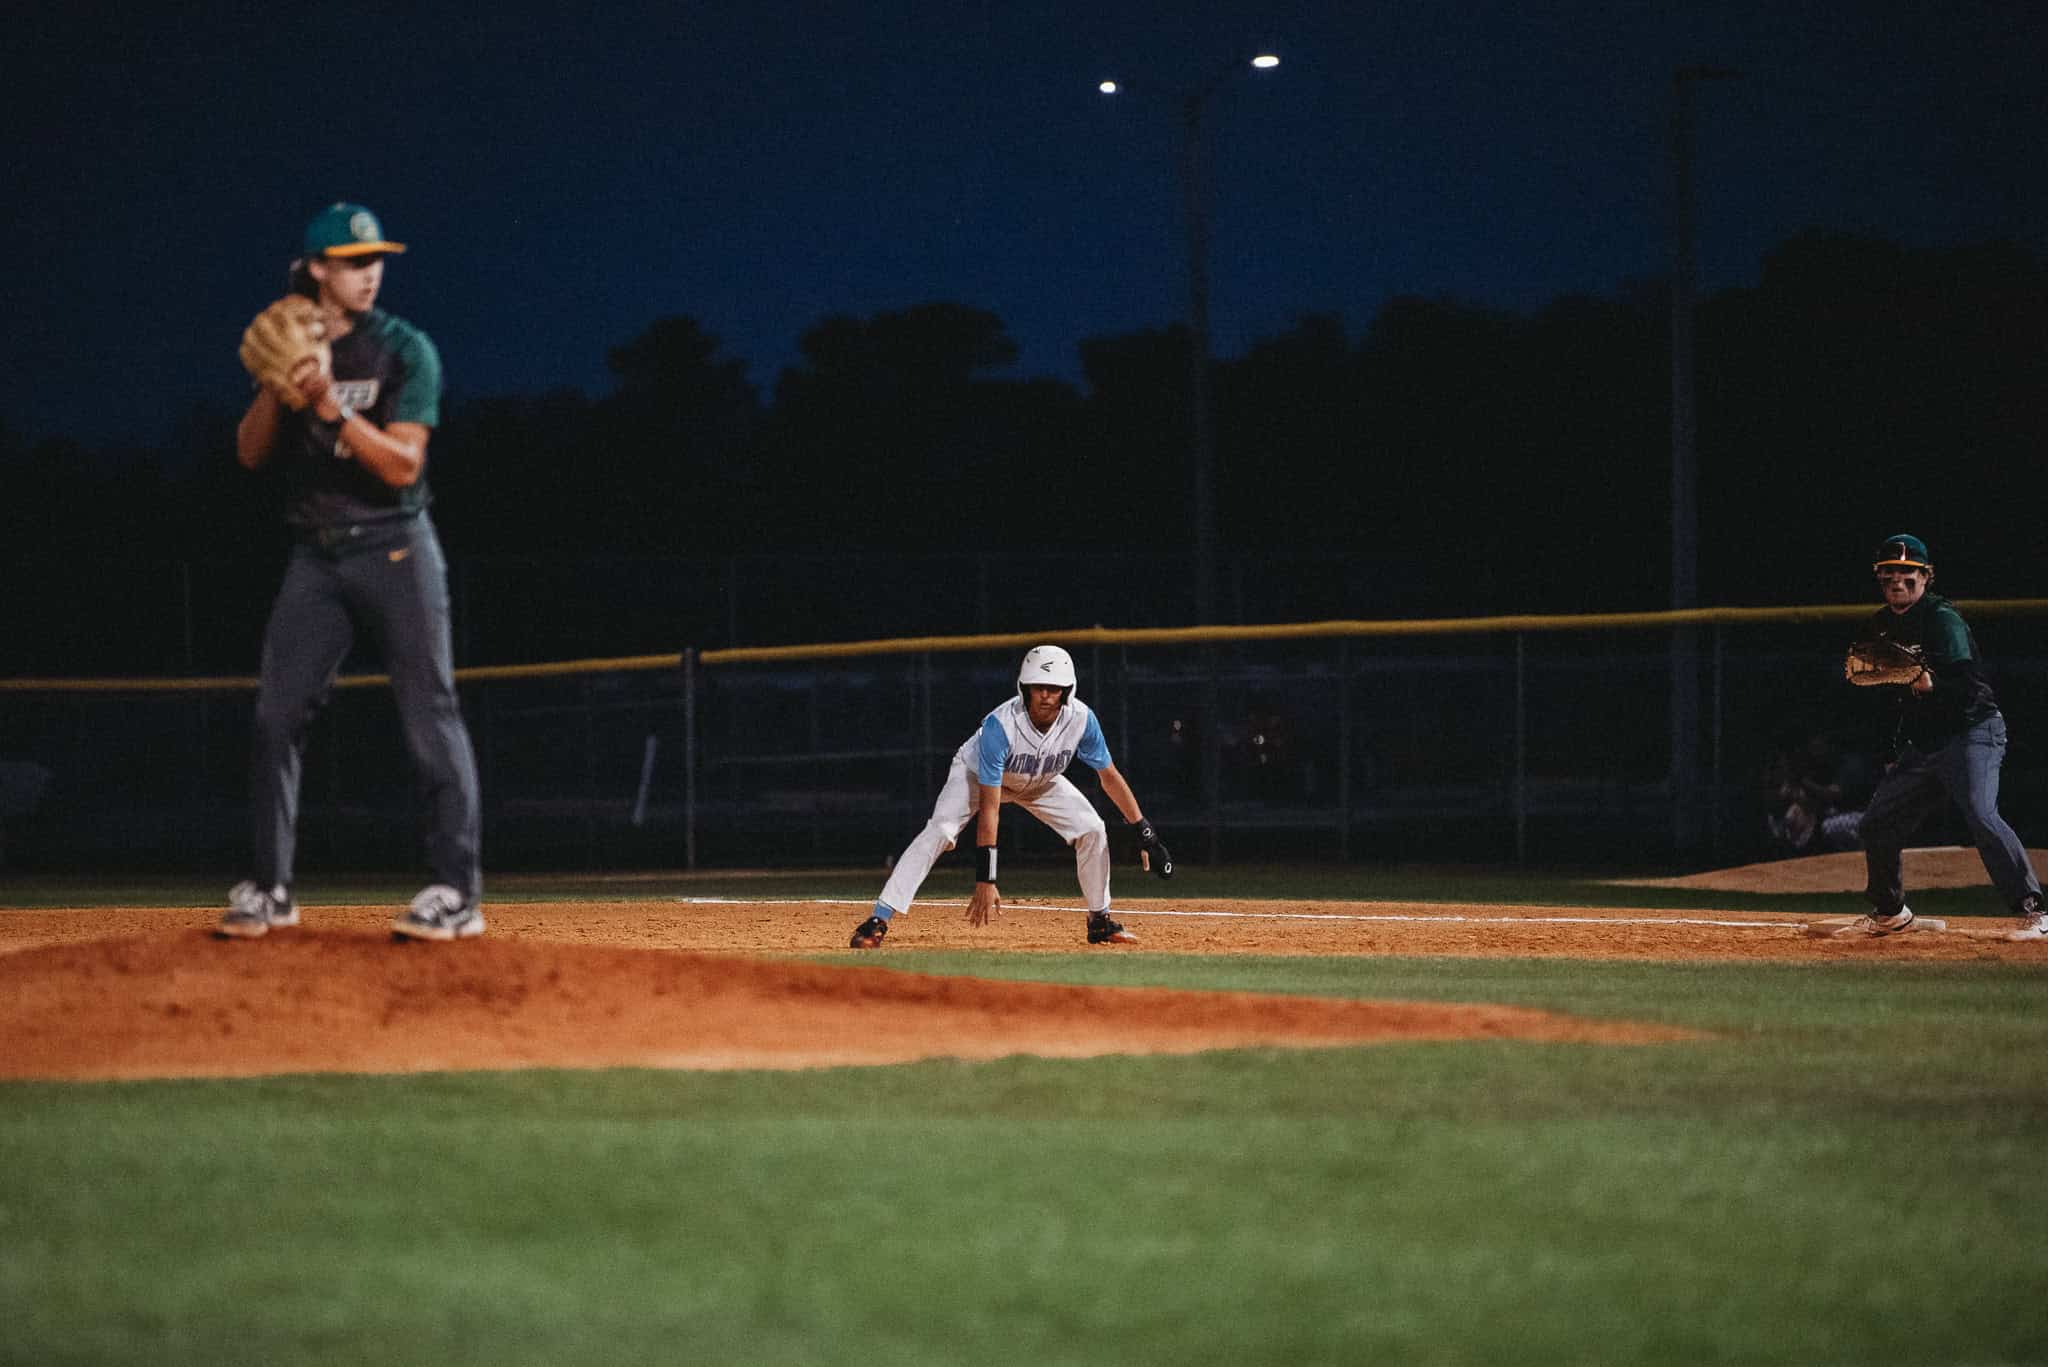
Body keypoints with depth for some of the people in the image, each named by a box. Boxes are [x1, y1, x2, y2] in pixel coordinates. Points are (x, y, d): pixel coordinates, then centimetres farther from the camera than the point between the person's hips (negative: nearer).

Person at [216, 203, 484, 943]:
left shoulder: (404, 350, -4)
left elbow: (402, 464, -13)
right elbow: (250, 452, 3)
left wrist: (332, 408, -24)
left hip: (395, 548, -4)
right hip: (316, 554, 4)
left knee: (431, 717, -7)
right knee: (276, 716, -2)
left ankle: (457, 892, -8)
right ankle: (268, 888, 5)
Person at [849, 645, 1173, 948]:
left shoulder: (1081, 719, -29)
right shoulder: (999, 726, -41)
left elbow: (1109, 776, -13)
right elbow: (989, 807, -40)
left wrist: (1145, 832, -15)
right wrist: (985, 879, -43)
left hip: (1041, 782, 5)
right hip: (977, 773, -5)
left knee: (1092, 829, -10)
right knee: (939, 831, -27)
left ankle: (1100, 922, 10)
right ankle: (877, 923, -33)